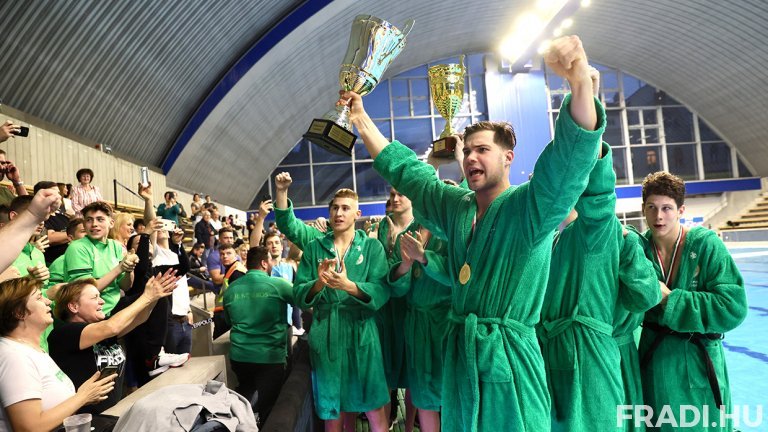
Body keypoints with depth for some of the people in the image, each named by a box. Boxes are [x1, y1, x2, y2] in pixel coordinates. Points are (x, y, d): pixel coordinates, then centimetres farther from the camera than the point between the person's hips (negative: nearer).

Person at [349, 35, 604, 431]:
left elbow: (571, 155, -26)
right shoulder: (455, 205, 6)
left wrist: (580, 83, -42)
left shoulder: (530, 206, -9)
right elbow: (404, 168, 15)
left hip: (509, 355, -5)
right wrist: (361, 119, 15)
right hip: (458, 353, 6)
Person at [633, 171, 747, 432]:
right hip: (654, 358, 2)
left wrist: (670, 298, -22)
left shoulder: (706, 244, -14)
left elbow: (734, 308, -18)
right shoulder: (641, 247, -5)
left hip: (698, 358, -2)